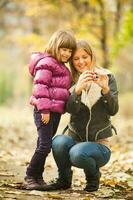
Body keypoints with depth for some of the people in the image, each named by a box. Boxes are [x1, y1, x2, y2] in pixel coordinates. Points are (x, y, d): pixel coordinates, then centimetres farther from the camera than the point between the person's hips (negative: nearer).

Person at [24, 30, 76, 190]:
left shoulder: (61, 67, 20)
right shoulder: (46, 63, -10)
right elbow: (40, 87, -17)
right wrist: (45, 109, -21)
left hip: (55, 111, 9)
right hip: (44, 111, -9)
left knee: (46, 146, 11)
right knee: (44, 145, -12)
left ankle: (38, 177, 17)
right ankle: (30, 177, -3)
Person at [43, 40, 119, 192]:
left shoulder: (107, 77, -1)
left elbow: (113, 111, -11)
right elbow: (71, 109, -14)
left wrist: (105, 89, -28)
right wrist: (78, 89, -33)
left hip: (99, 143, -2)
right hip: (74, 137, 2)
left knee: (77, 153, -34)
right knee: (58, 142, -32)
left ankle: (93, 176, 0)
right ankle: (64, 179, -5)